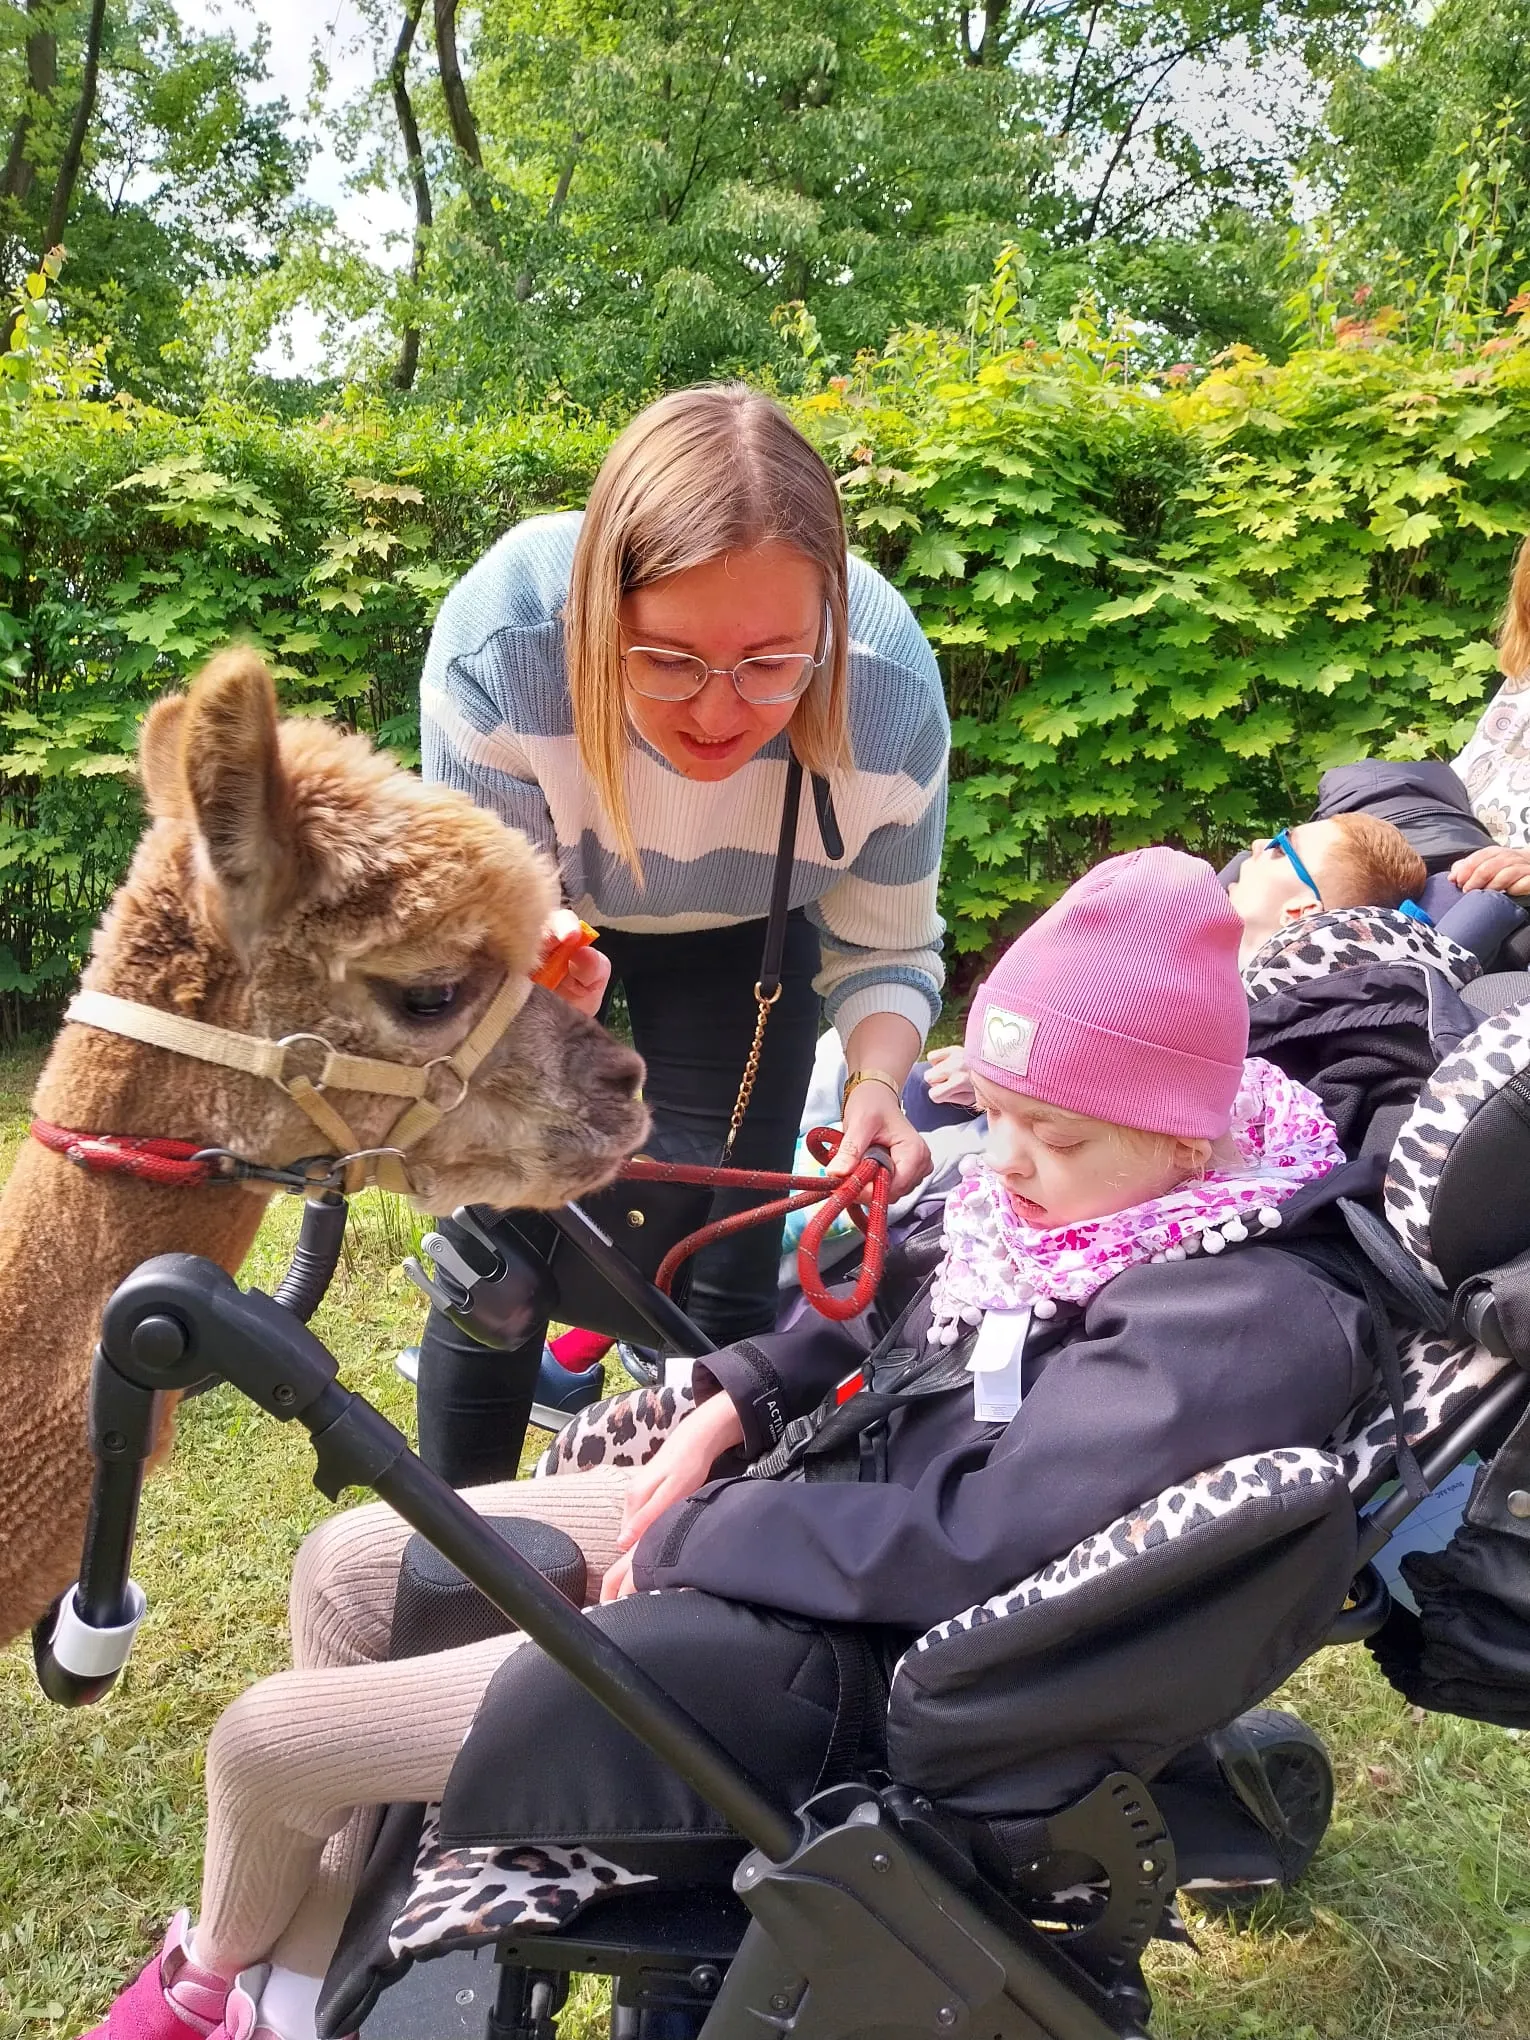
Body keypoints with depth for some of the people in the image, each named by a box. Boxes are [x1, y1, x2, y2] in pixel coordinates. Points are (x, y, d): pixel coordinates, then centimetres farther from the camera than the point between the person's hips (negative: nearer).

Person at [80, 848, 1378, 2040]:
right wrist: (736, 1405, -1)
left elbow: (974, 1546, -29)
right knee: (346, 1573, 13)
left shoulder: (1242, 1327, -25)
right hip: (809, 1495, 9)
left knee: (268, 1740, -1)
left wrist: (683, 1543, -19)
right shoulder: (1078, 1193, 0)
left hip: (841, 1657, -9)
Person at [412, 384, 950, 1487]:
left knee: (717, 1269, -2)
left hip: (743, 933, 1)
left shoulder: (890, 689, -34)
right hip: (538, 923, 0)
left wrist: (876, 1084, -39)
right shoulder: (500, 640, -39)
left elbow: (884, 949, -18)